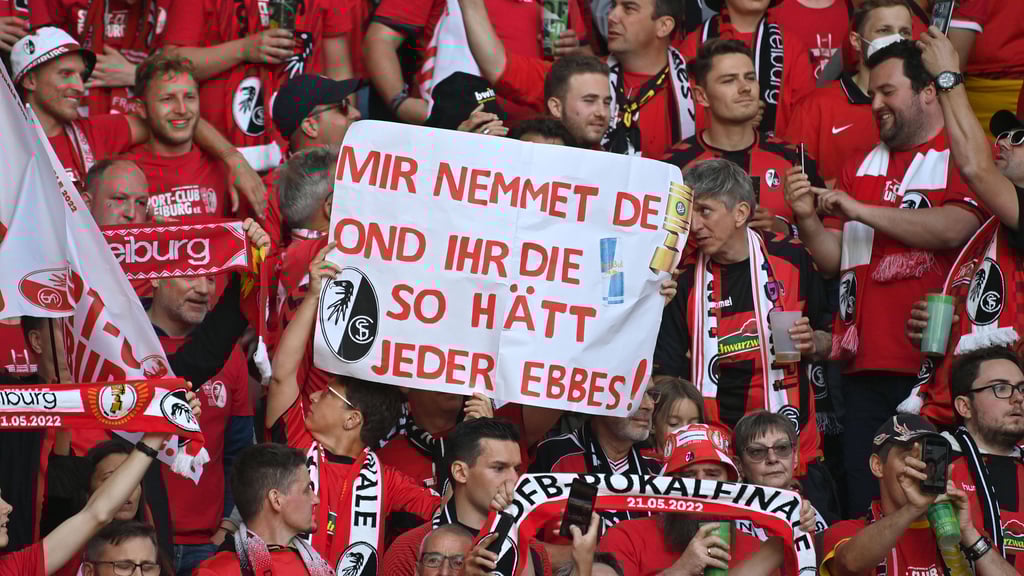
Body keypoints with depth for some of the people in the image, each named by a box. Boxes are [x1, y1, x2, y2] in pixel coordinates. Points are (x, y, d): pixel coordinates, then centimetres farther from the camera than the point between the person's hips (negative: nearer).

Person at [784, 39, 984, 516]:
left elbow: (954, 228, -16)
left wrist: (861, 210, -12)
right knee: (865, 509, 2)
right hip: (866, 367, 6)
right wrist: (808, 221, 0)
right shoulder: (859, 170, 20)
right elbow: (835, 262, 20)